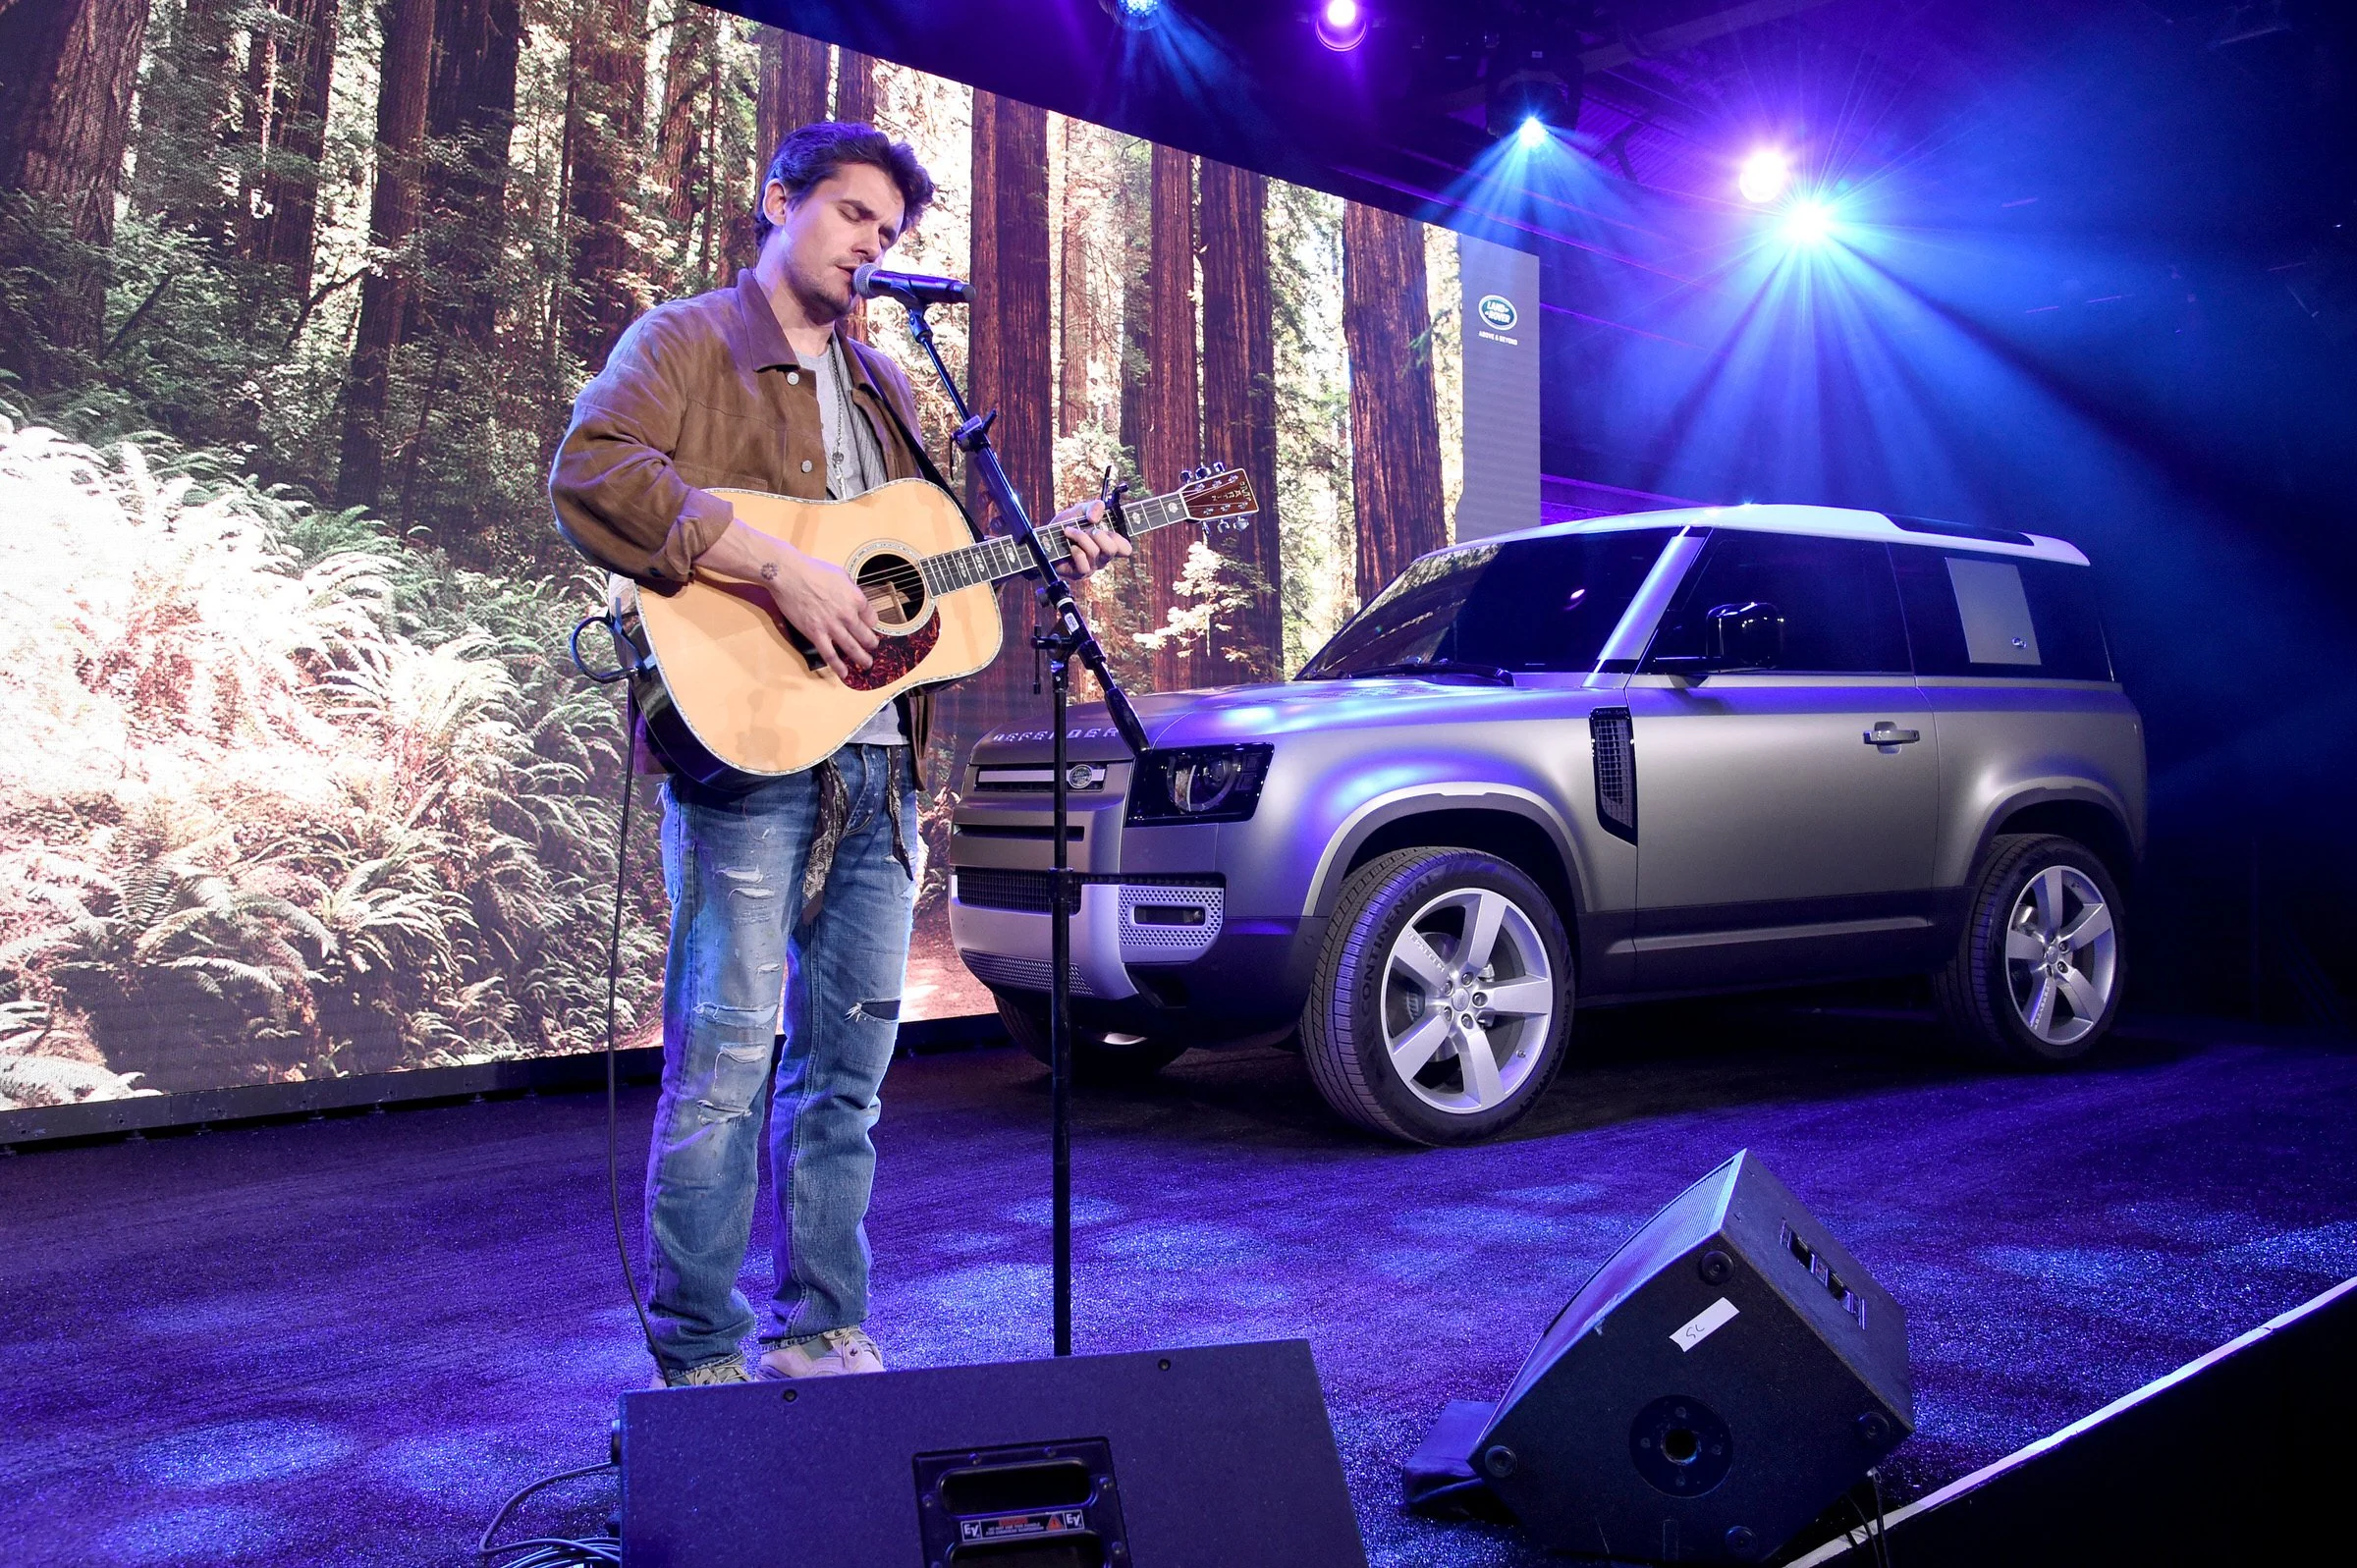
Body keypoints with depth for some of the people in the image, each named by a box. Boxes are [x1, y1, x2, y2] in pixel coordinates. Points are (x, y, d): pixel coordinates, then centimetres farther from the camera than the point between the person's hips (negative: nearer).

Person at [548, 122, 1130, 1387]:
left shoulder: (882, 384, 25)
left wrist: (1037, 554, 13)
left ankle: (820, 1337, 20)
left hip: (878, 762, 7)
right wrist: (780, 569, -22)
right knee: (725, 1059, -7)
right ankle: (699, 1361, 5)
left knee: (846, 1066, 9)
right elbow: (592, 473, -16)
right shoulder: (684, 343, 3)